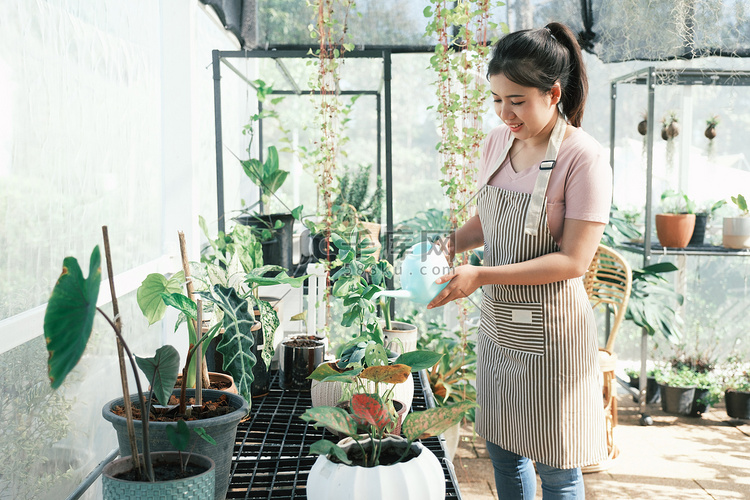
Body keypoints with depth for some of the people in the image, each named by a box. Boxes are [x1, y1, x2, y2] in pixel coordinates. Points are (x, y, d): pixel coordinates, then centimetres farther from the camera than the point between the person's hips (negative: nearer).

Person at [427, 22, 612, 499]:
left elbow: (573, 261, -21)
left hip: (551, 331, -6)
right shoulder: (498, 142, 2)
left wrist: (482, 275, -25)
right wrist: (454, 241, -4)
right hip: (499, 324, 6)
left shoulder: (584, 158, -18)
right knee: (502, 446, 20)